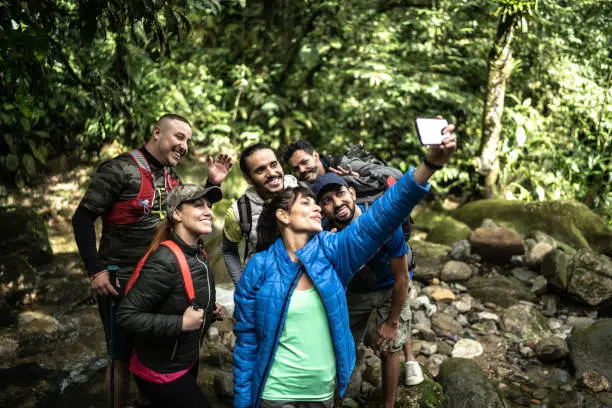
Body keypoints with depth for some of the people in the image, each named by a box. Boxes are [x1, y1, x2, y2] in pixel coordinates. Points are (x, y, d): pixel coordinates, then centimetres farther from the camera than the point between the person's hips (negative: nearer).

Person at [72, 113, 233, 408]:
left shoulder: (172, 178, 7)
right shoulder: (121, 169, -14)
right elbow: (83, 218, -13)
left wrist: (212, 184, 1)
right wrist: (95, 270, -18)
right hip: (120, 281, -6)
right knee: (122, 357, 5)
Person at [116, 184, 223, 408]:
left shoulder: (198, 254, 0)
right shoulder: (164, 262, -28)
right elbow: (126, 315, -29)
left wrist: (209, 311, -1)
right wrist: (180, 323, -29)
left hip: (188, 362, 8)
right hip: (160, 372, -8)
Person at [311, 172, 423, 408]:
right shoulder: (326, 231, -26)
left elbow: (401, 278, -22)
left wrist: (392, 322, -13)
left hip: (389, 289, -3)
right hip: (354, 290, 3)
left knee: (388, 349, -2)